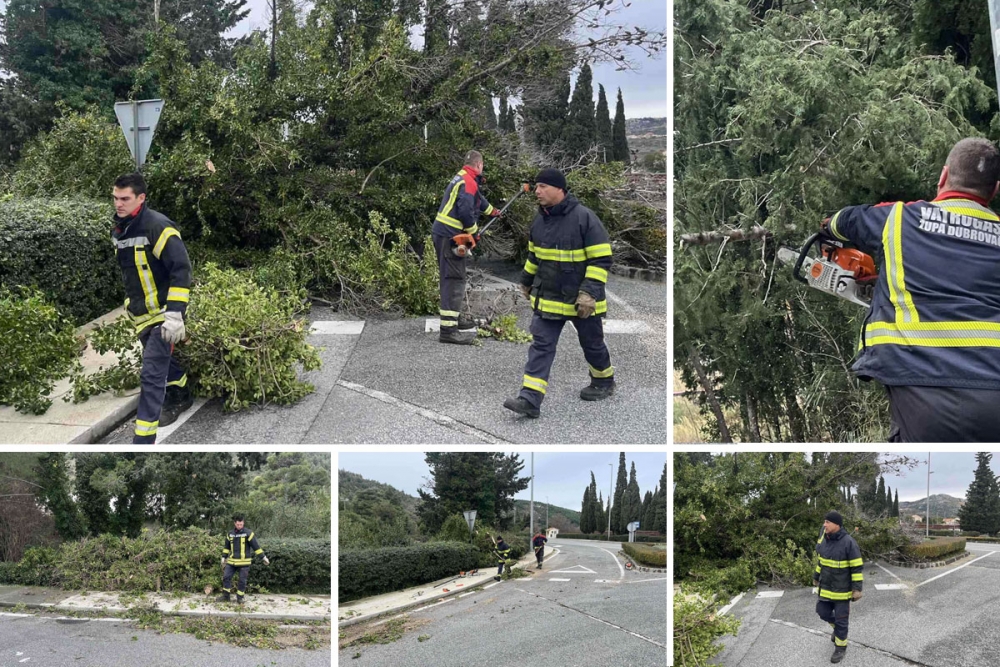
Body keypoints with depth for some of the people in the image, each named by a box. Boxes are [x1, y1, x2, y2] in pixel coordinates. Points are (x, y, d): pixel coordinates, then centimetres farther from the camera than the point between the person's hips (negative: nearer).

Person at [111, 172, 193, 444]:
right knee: (163, 360, 25)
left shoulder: (157, 226, -21)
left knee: (151, 375, -12)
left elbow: (182, 269, -24)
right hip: (141, 314, 8)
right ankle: (180, 398, 51)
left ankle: (143, 440, -11)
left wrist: (175, 314, -29)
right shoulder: (118, 229, 6)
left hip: (163, 313, -8)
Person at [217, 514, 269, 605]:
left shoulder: (248, 533, -9)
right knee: (226, 577, 3)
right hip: (232, 561, 4)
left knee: (242, 580, 1)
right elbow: (227, 547, 19)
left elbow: (256, 546, -7)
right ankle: (226, 596, 16)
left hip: (244, 562, -4)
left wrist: (264, 557, -6)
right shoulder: (230, 534, 5)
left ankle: (240, 598, 14)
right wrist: (224, 558, 19)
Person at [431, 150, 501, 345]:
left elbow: (478, 199, 38)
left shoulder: (462, 178, 19)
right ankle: (448, 329, -16)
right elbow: (466, 211, -25)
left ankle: (458, 316, 36)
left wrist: (492, 211, 54)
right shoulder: (469, 182, -14)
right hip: (450, 236, -10)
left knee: (455, 277, 22)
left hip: (444, 234, 10)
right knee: (454, 280, -12)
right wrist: (473, 232, -9)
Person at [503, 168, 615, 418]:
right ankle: (530, 399, -9)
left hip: (581, 301, -5)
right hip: (547, 298, 5)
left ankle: (604, 382, 39)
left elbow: (601, 259, -18)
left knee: (592, 343, 14)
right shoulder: (540, 219, 3)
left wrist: (589, 292, -24)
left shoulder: (584, 217, -18)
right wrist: (526, 281, 26)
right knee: (541, 345, -4)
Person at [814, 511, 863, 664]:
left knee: (840, 619, 5)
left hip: (842, 588, -6)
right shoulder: (823, 538, -4)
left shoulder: (848, 542, -24)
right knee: (823, 612, 16)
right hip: (826, 586, 6)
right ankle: (837, 627, 45)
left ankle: (840, 648, 22)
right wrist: (816, 577, 19)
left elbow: (857, 567, -18)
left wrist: (857, 588, -18)